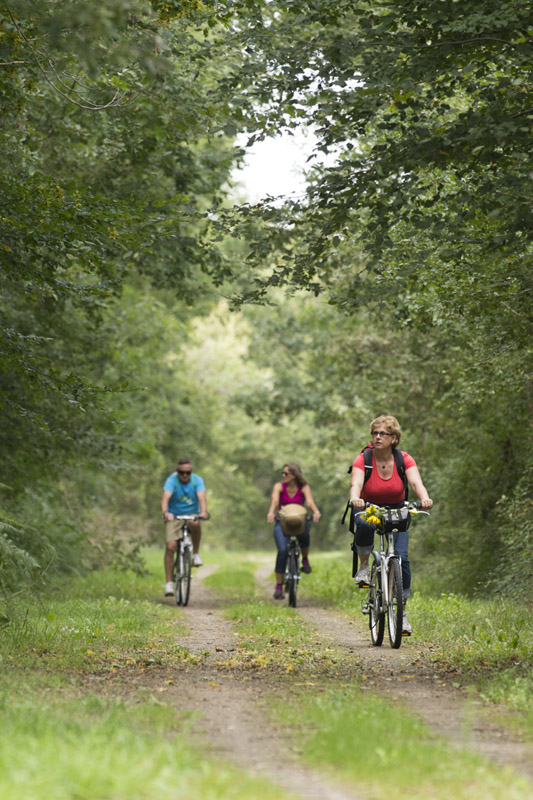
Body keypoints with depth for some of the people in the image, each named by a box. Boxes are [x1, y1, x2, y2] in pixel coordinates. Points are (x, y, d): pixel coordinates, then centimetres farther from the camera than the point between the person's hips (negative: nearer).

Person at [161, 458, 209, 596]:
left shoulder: (197, 480, -11)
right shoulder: (172, 480, -15)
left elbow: (201, 497, -26)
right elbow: (165, 497, -31)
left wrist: (203, 512, -47)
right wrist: (165, 512, -51)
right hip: (174, 516, 0)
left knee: (195, 524, -36)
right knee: (170, 546, -16)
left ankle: (196, 553, -15)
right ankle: (169, 583, -11)